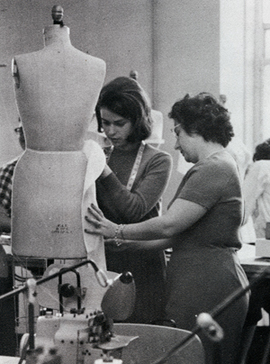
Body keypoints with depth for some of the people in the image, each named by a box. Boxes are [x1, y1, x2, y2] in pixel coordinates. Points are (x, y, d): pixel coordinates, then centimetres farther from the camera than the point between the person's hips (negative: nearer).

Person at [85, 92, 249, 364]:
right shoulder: (216, 168, 21)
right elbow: (177, 236, 20)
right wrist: (124, 243, 16)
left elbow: (168, 225, -19)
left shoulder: (214, 171, -13)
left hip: (206, 288, -10)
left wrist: (117, 231, -7)